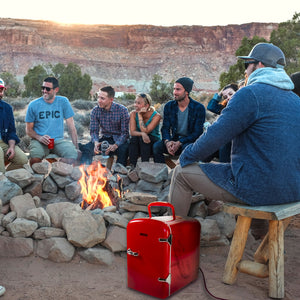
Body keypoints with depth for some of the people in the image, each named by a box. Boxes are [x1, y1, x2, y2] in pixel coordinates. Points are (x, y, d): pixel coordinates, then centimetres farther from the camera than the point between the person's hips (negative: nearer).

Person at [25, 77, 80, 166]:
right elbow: (29, 129, 7)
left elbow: (71, 125, 4)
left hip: (58, 140, 1)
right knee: (35, 158, -34)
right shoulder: (33, 105, 2)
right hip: (39, 141, -1)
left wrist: (76, 146, -4)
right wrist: (39, 138, -15)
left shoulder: (63, 102, 4)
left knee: (74, 155, -29)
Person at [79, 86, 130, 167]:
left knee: (123, 149, -37)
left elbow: (125, 132, -12)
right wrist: (96, 142, -24)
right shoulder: (95, 111, -1)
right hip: (103, 139, 3)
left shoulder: (122, 110, -11)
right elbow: (94, 131, 0)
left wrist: (115, 145, -30)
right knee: (86, 148, -25)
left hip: (119, 140, -3)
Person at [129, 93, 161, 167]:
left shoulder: (156, 116, -15)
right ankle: (132, 166, -29)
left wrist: (140, 116, -22)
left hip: (154, 143, -2)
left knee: (142, 139, -32)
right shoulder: (133, 114, -5)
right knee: (133, 138, -29)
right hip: (139, 145, 3)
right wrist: (142, 134, -35)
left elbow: (145, 131, -24)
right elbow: (132, 132, -15)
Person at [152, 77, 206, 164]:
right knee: (156, 146, -24)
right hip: (174, 139, 4)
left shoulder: (199, 108, -9)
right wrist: (167, 142, -20)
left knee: (187, 147, -38)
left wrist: (179, 143, -23)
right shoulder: (169, 106, 3)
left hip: (190, 140, -3)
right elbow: (165, 128, 3)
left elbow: (197, 132, -11)